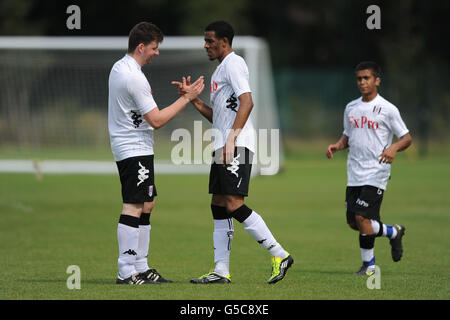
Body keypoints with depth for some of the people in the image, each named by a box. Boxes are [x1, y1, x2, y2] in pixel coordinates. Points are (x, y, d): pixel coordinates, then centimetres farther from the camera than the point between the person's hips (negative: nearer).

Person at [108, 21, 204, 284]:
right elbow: (157, 120, -18)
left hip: (137, 149, 11)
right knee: (133, 207, -11)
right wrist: (187, 98, -13)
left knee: (147, 205, 13)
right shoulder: (134, 78, -20)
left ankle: (141, 267, 15)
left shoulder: (119, 67, 12)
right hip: (134, 149, -11)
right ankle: (126, 272, -13)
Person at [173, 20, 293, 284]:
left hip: (237, 145, -10)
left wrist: (231, 139, -26)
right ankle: (221, 271, 9)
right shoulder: (220, 69, 24)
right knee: (219, 206, 8)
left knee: (234, 205, -16)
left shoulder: (233, 63, -7)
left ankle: (280, 255, -13)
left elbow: (247, 102, -20)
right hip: (222, 146, 10)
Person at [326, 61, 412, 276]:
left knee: (362, 219, -15)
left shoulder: (387, 109, -5)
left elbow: (406, 138, -3)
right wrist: (337, 146, 2)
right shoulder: (351, 108, 12)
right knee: (353, 223, 3)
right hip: (354, 175, 6)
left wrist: (394, 148, -23)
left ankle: (368, 264, 5)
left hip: (376, 172, -6)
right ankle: (393, 232, 23)